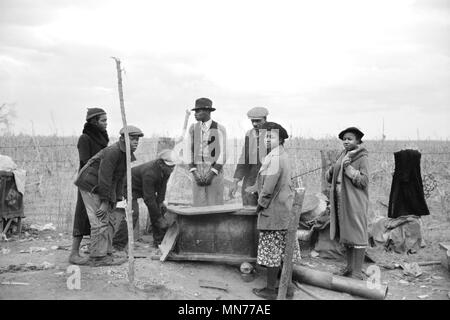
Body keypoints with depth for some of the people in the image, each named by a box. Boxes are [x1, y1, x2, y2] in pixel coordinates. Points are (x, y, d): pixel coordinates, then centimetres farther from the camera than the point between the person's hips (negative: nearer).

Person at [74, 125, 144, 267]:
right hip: (90, 185, -10)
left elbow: (119, 178, 11)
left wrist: (115, 200, 6)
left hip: (101, 187, 10)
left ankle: (105, 256, 12)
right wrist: (105, 201, -23)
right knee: (100, 222, -11)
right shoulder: (112, 152, -23)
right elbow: (104, 177, -25)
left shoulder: (126, 155, 7)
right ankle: (97, 258, -6)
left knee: (108, 223, 8)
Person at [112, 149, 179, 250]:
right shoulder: (149, 173, -40)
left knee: (159, 210, 2)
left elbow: (162, 185, 0)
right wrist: (159, 219, -32)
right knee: (132, 214, -24)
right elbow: (148, 199, -37)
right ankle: (117, 245, -21)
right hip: (132, 187, -9)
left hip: (147, 188, 9)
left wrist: (161, 201, -10)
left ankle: (159, 241, 11)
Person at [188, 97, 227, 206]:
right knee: (199, 205, 2)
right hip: (198, 174, 3)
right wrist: (194, 173, -5)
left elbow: (222, 155, -6)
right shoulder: (193, 128, 8)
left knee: (215, 206, -3)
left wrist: (211, 174, -15)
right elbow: (190, 152, 7)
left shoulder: (219, 129, -4)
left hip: (215, 172, -3)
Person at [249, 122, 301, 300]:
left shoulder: (274, 158, -18)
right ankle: (287, 286, 22)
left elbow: (269, 187, -20)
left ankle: (270, 289, 11)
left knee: (271, 250, 1)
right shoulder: (282, 156, 14)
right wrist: (252, 189, 29)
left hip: (273, 211, -9)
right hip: (285, 210, 9)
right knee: (284, 249, 14)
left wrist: (261, 204, -7)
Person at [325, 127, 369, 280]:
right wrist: (331, 170, -5)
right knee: (345, 233, 14)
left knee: (357, 234, -3)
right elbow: (330, 177, 16)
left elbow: (364, 181, -16)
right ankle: (350, 267, 28)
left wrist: (349, 168, -22)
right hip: (340, 200, 8)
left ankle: (357, 272, 3)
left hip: (355, 201, -7)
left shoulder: (362, 157, -8)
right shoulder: (343, 155, 12)